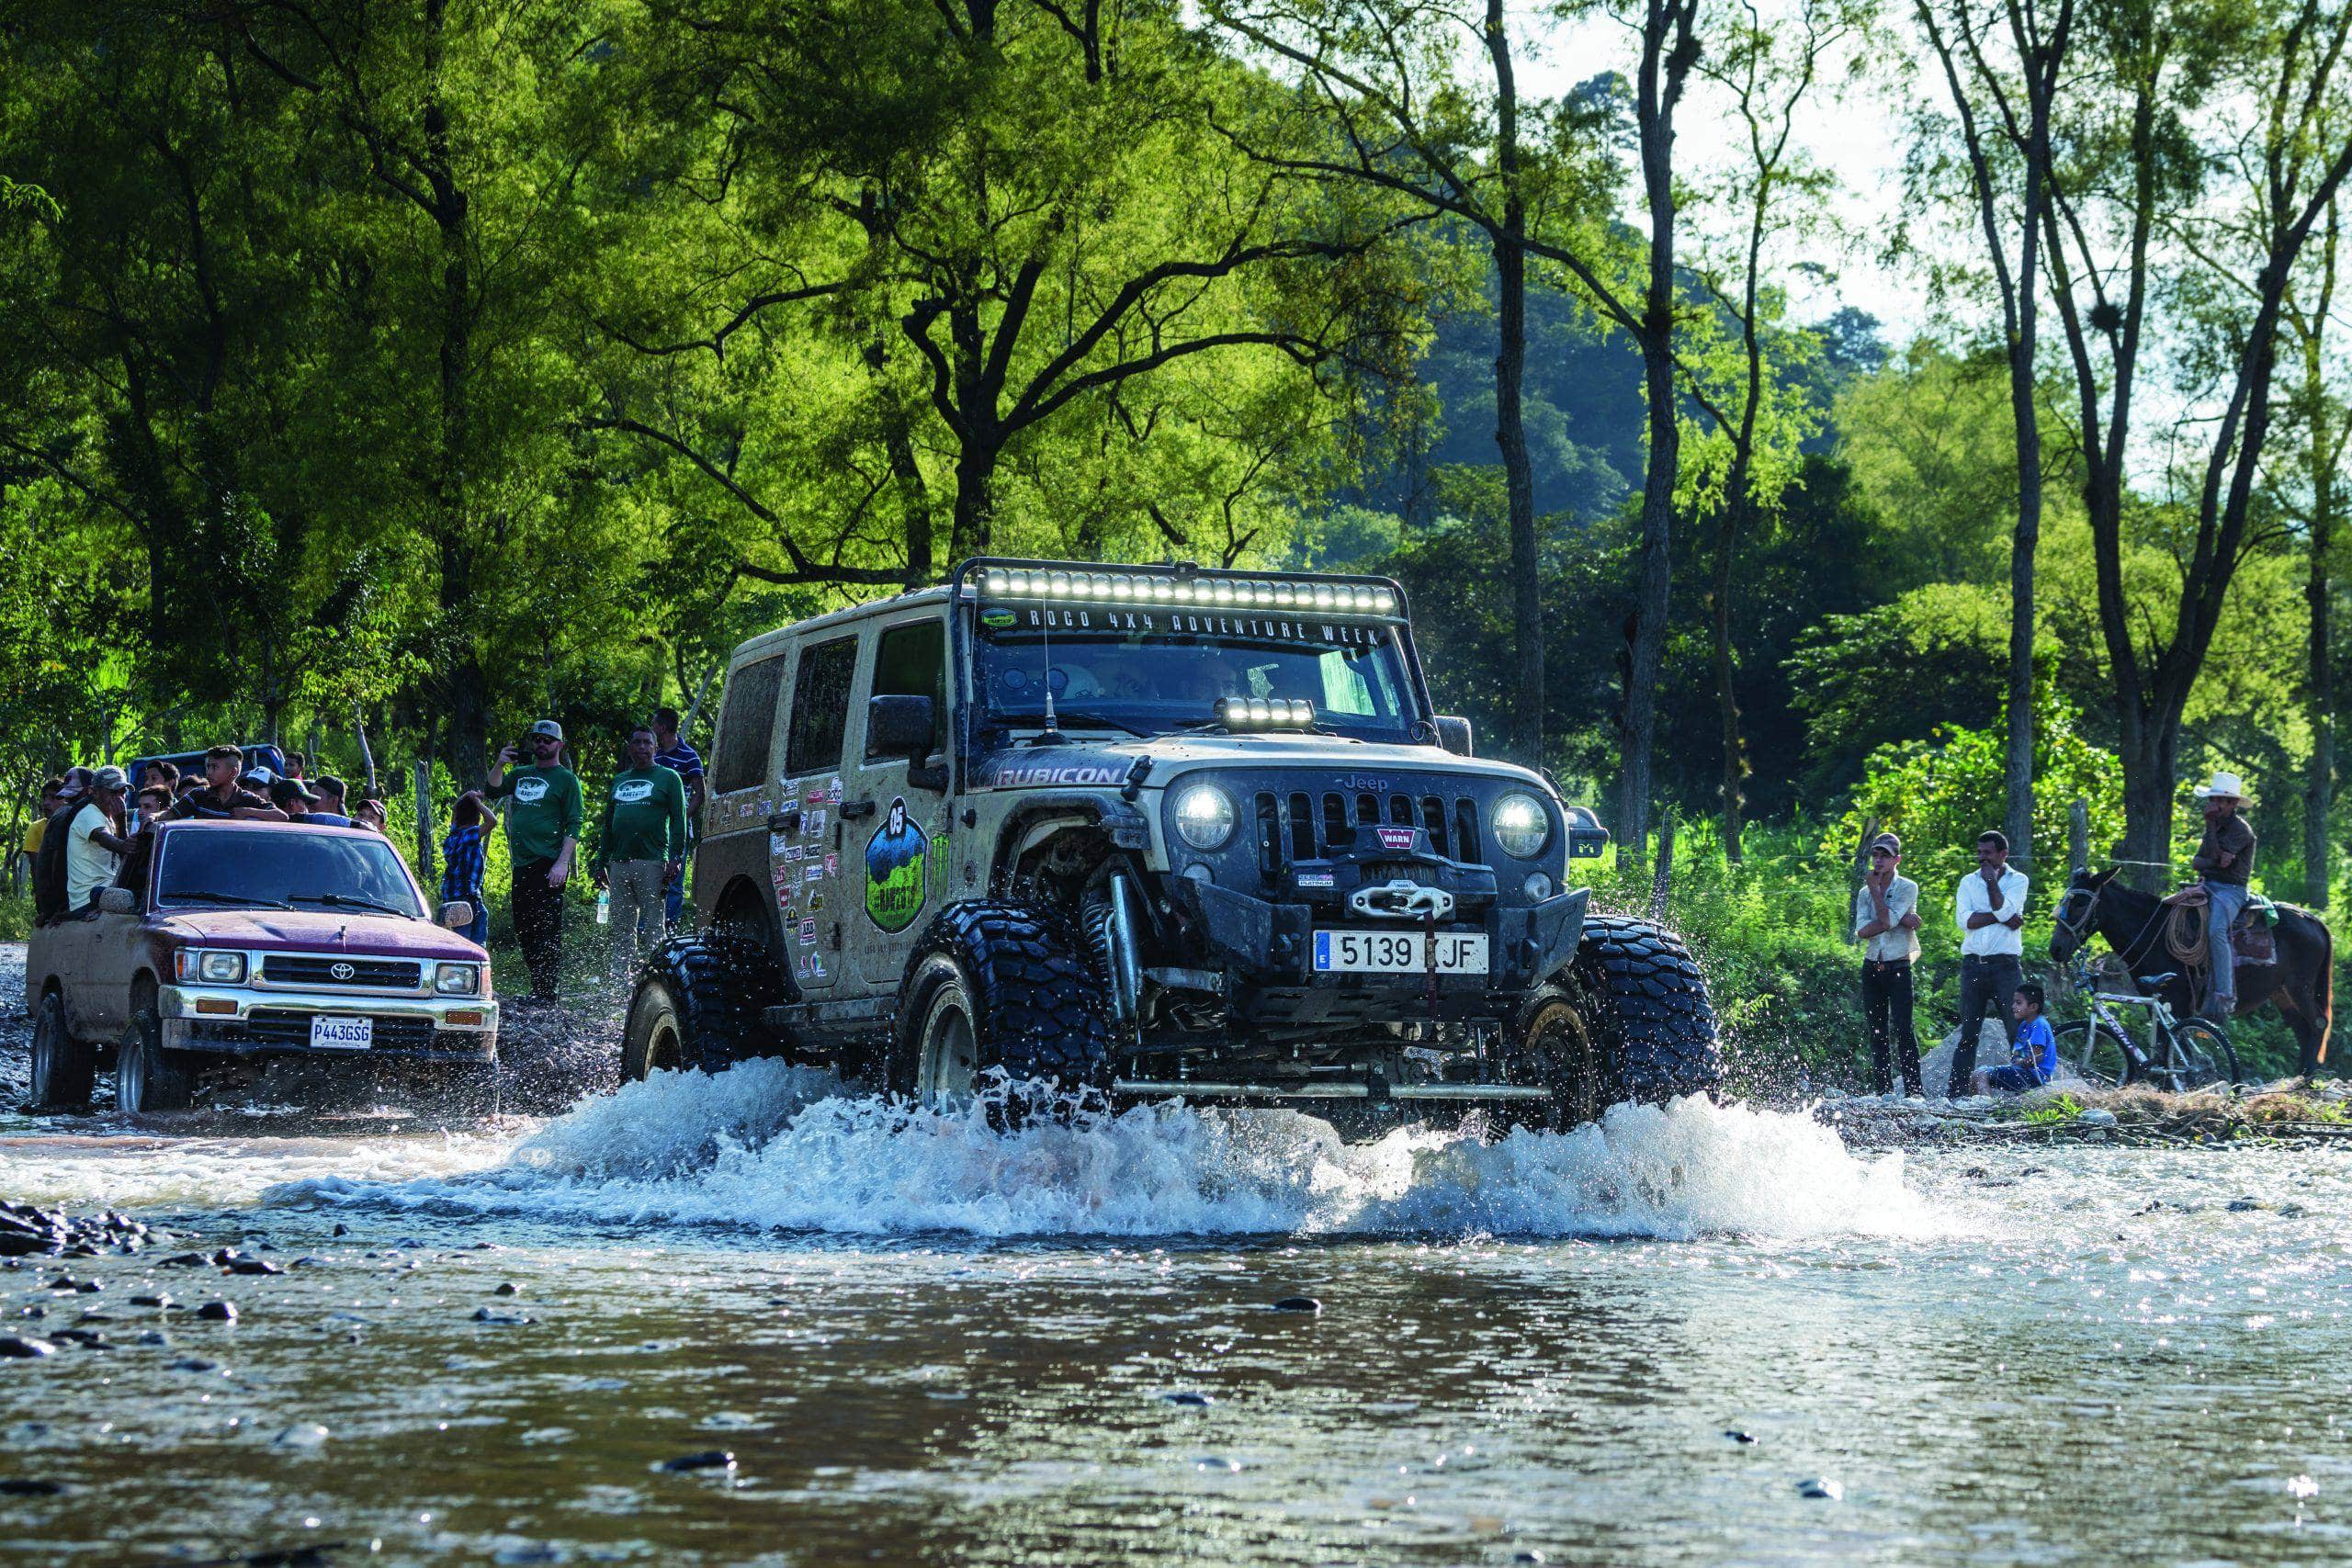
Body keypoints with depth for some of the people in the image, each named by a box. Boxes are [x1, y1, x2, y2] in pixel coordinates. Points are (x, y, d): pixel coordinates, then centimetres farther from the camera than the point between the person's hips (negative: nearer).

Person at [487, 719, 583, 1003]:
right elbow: (492, 791, 13)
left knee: (546, 929, -10)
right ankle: (537, 988, 14)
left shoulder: (566, 779, 0)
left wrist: (563, 863, -16)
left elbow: (573, 826, -6)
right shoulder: (521, 774, 19)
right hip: (521, 863, 7)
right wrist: (500, 765, -4)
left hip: (548, 865, -7)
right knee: (523, 928, 8)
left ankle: (545, 992, -11)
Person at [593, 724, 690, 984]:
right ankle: (619, 977, 6)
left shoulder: (669, 777, 5)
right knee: (621, 927, 4)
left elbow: (679, 822, -1)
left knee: (653, 927, -7)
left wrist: (675, 860, -12)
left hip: (652, 863, -5)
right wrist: (601, 863, 15)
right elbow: (607, 824, 22)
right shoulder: (619, 781, 21)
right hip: (618, 863, 5)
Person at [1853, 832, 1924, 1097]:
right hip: (1872, 968, 5)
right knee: (1877, 1032, 4)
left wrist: (1875, 889, -5)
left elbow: (1887, 919, -16)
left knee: (1902, 1029, -12)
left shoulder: (1907, 888, -1)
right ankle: (1884, 1090, 8)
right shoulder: (1864, 893, 11)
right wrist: (1901, 920, -13)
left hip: (1898, 968, -5)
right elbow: (1862, 931, -5)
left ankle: (1914, 1088, -12)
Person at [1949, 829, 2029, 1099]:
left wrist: (1991, 880, -6)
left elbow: (2004, 910, -13)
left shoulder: (2017, 880, 4)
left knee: (2019, 1032, -3)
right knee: (1968, 1034, 4)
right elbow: (1963, 920, -5)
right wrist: (2001, 917, -11)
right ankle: (1955, 1094, 3)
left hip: (2005, 965, -2)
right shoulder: (1968, 882, 10)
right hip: (1973, 965, 2)